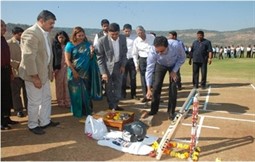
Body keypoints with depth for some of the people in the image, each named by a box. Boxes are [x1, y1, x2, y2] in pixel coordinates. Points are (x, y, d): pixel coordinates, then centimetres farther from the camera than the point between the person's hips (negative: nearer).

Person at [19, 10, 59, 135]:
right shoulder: (31, 33, -21)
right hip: (34, 74, -9)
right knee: (35, 102, 4)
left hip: (44, 73, 9)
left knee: (46, 98, 18)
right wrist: (35, 77, -23)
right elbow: (28, 57, -25)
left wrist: (51, 70, 14)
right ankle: (33, 125, 23)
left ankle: (45, 122, 33)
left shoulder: (45, 34, 9)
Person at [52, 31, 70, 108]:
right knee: (59, 85, 6)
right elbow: (52, 57, -3)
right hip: (58, 68, -1)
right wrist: (53, 68, -10)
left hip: (67, 67, 2)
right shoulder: (54, 46, 0)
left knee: (66, 85, 2)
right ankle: (60, 101, 16)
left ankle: (67, 101, 11)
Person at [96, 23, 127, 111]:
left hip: (119, 66, 4)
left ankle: (115, 105, 31)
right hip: (107, 67, -4)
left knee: (118, 87, 14)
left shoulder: (123, 38, -7)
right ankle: (111, 107, 24)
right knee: (109, 89, 8)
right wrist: (103, 72, -17)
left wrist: (123, 65, -3)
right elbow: (99, 58, -14)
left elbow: (124, 53, 6)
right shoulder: (102, 41, -19)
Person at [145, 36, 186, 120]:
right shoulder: (153, 51, -38)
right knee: (156, 85, -7)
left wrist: (174, 71, -21)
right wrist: (149, 89, -37)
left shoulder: (176, 45, -40)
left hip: (174, 65, 0)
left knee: (173, 87, -8)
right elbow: (149, 69, -33)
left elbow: (182, 57, -18)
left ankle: (171, 111, 7)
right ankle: (153, 110, 10)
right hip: (160, 65, 1)